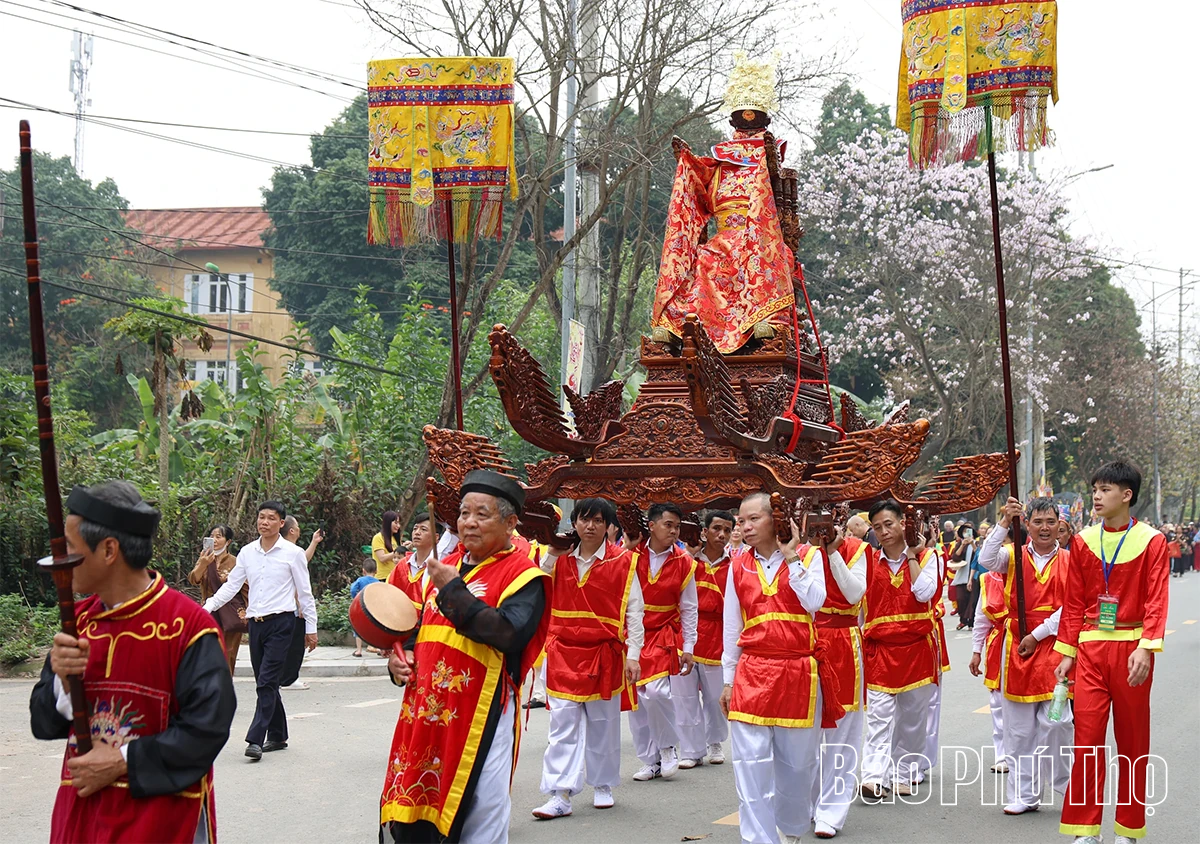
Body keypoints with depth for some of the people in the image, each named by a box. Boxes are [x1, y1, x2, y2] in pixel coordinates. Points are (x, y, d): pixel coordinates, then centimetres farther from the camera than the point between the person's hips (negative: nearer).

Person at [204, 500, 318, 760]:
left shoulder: (293, 553, -1)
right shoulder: (247, 552, 9)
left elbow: (305, 592, 3)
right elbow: (231, 585, 12)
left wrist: (311, 628, 3)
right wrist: (207, 607, -1)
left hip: (281, 622, -5)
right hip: (256, 622, 5)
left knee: (266, 682, -13)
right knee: (266, 683, 10)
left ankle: (255, 739, -17)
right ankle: (277, 736, 20)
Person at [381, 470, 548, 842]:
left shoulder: (523, 575, -7)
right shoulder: (447, 565, 15)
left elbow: (506, 633, -24)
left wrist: (453, 589, -21)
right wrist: (401, 655, 7)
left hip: (480, 713, -7)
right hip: (425, 711, 7)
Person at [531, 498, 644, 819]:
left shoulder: (622, 562, -3)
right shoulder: (560, 558, 6)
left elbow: (634, 611, -2)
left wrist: (633, 655, -7)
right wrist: (551, 555, -5)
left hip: (604, 654, -1)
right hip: (563, 652, 1)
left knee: (603, 722, 9)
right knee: (563, 723, -4)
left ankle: (602, 784, 26)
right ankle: (561, 795, -4)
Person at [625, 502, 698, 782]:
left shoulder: (684, 563, -1)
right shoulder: (632, 556, -3)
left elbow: (689, 609, 3)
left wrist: (688, 648, 1)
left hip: (664, 636, -2)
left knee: (656, 691, -20)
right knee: (635, 700, 3)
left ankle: (668, 746, 5)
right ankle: (650, 761, 16)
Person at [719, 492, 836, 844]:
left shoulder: (809, 556, 1)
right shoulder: (738, 566, 8)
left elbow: (815, 601, -16)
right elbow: (732, 627, 11)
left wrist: (791, 558, -13)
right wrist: (728, 679, 11)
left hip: (799, 672, -1)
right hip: (752, 672, 1)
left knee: (798, 760, 10)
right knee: (751, 764, -7)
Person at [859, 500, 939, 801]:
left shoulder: (925, 556, 3)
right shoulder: (869, 560, 5)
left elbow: (925, 592, -13)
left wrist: (911, 556, -8)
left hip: (917, 645, 1)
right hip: (879, 648, -1)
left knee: (913, 714, 8)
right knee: (879, 713, -11)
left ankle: (904, 773, 21)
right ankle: (874, 777, -18)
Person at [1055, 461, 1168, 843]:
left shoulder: (1151, 541, -3)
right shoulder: (1083, 541, 6)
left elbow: (1156, 601, -9)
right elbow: (1074, 603, 8)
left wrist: (1145, 648, -21)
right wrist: (1067, 652, 5)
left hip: (1130, 649, -2)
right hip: (1090, 648, 2)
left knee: (1132, 740, 7)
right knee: (1087, 737, -2)